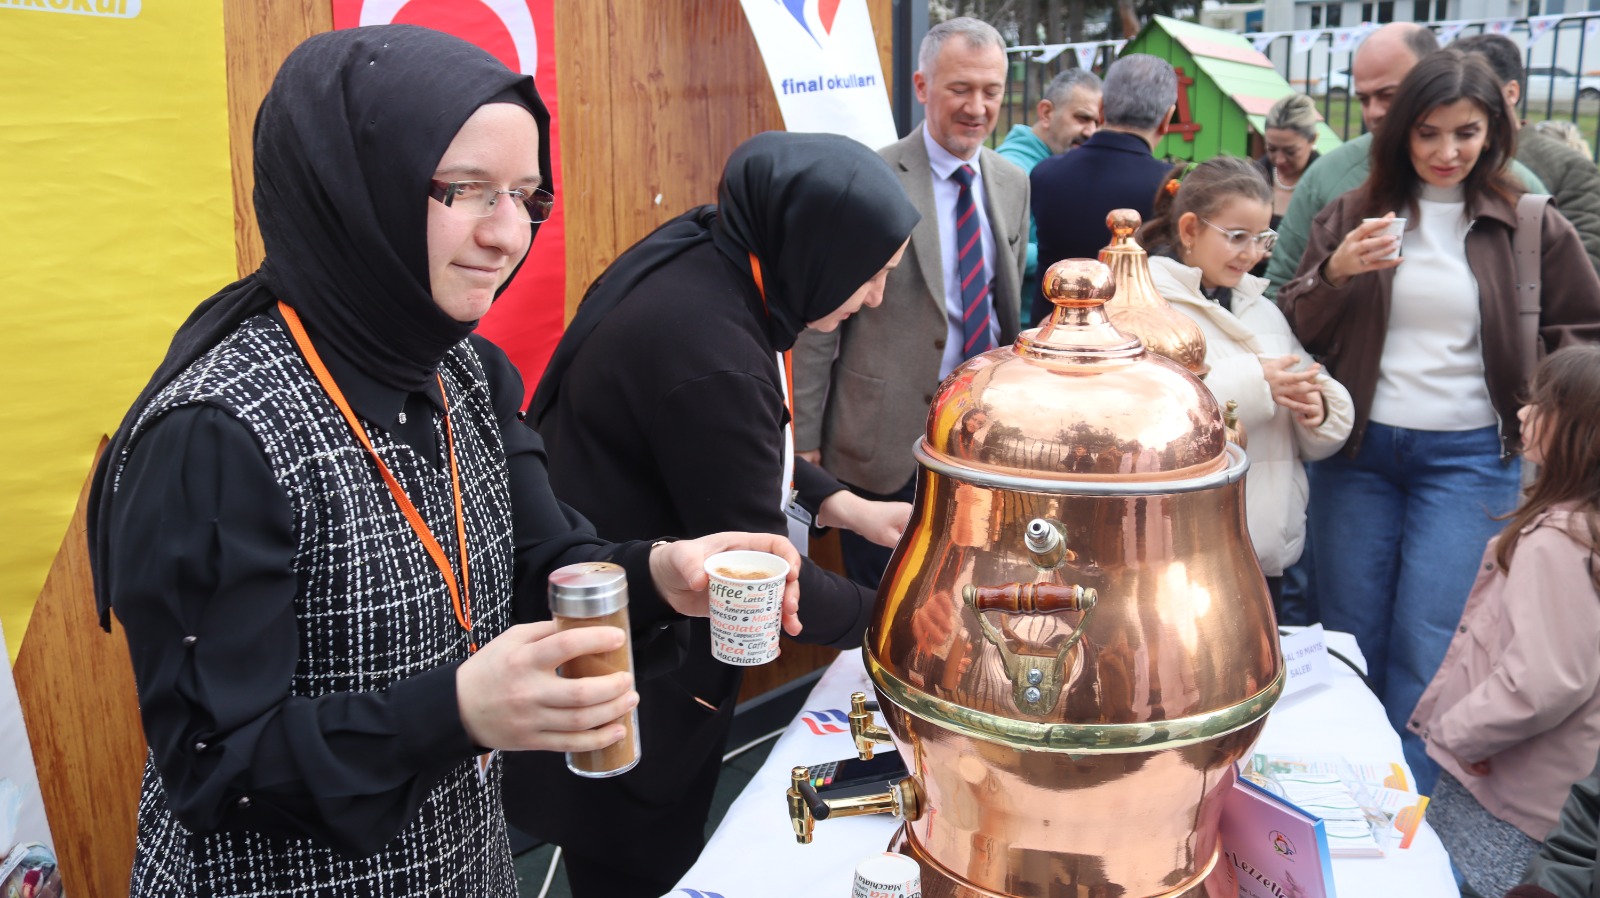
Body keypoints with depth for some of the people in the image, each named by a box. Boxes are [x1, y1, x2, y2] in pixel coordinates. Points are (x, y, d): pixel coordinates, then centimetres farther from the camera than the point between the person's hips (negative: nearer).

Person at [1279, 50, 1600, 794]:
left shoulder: (1529, 225, 1)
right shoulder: (1354, 212, 2)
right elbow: (1297, 330, 1)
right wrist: (1335, 273, -17)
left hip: (1467, 457, -1)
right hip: (1359, 449, 1)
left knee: (1425, 645, -3)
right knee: (1350, 636, 7)